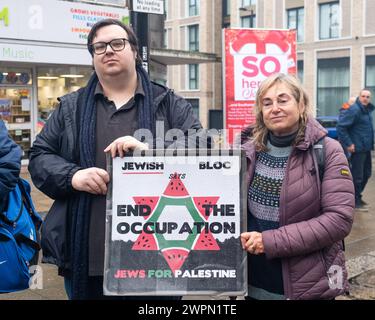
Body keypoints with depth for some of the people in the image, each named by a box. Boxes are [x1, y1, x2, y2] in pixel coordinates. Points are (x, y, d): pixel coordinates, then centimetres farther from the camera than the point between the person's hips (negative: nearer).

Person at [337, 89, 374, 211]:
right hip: (357, 148, -9)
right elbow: (341, 126, -20)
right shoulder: (354, 110, -16)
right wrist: (348, 144, -20)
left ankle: (357, 197, 29)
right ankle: (356, 202, 7)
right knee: (357, 176, -3)